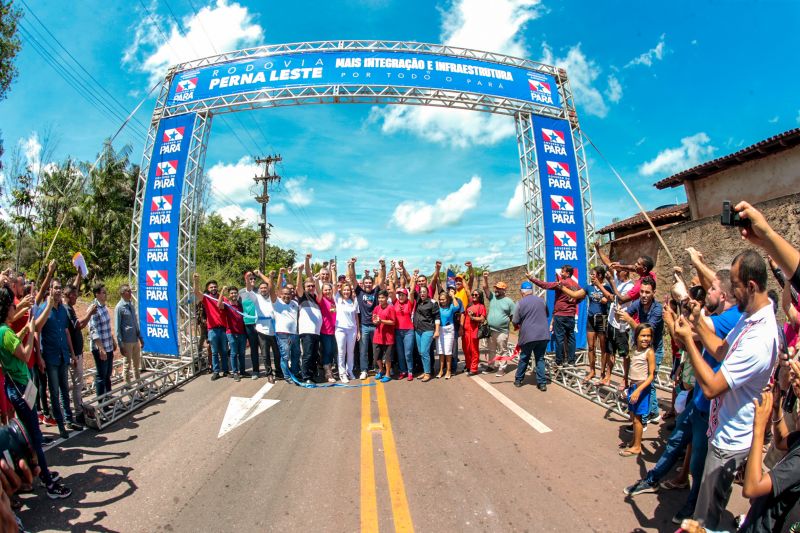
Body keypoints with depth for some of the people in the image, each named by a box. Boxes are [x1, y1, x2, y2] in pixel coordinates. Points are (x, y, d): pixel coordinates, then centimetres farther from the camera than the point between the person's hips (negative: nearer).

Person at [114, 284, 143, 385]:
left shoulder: (131, 305, 10)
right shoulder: (119, 307, -11)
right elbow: (117, 327, -12)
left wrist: (141, 338, 17)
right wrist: (120, 344, -14)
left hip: (135, 340, 7)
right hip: (127, 342, -7)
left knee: (137, 364, 15)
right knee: (127, 365, 5)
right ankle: (128, 385, 16)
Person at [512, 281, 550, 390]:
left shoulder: (520, 303, -6)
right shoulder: (541, 301, 6)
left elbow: (515, 322, -1)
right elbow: (546, 315, 23)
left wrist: (518, 326, 20)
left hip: (528, 335, -2)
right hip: (543, 334, 3)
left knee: (524, 358, 13)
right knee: (540, 358, 12)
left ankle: (518, 380, 24)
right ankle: (542, 383, 9)